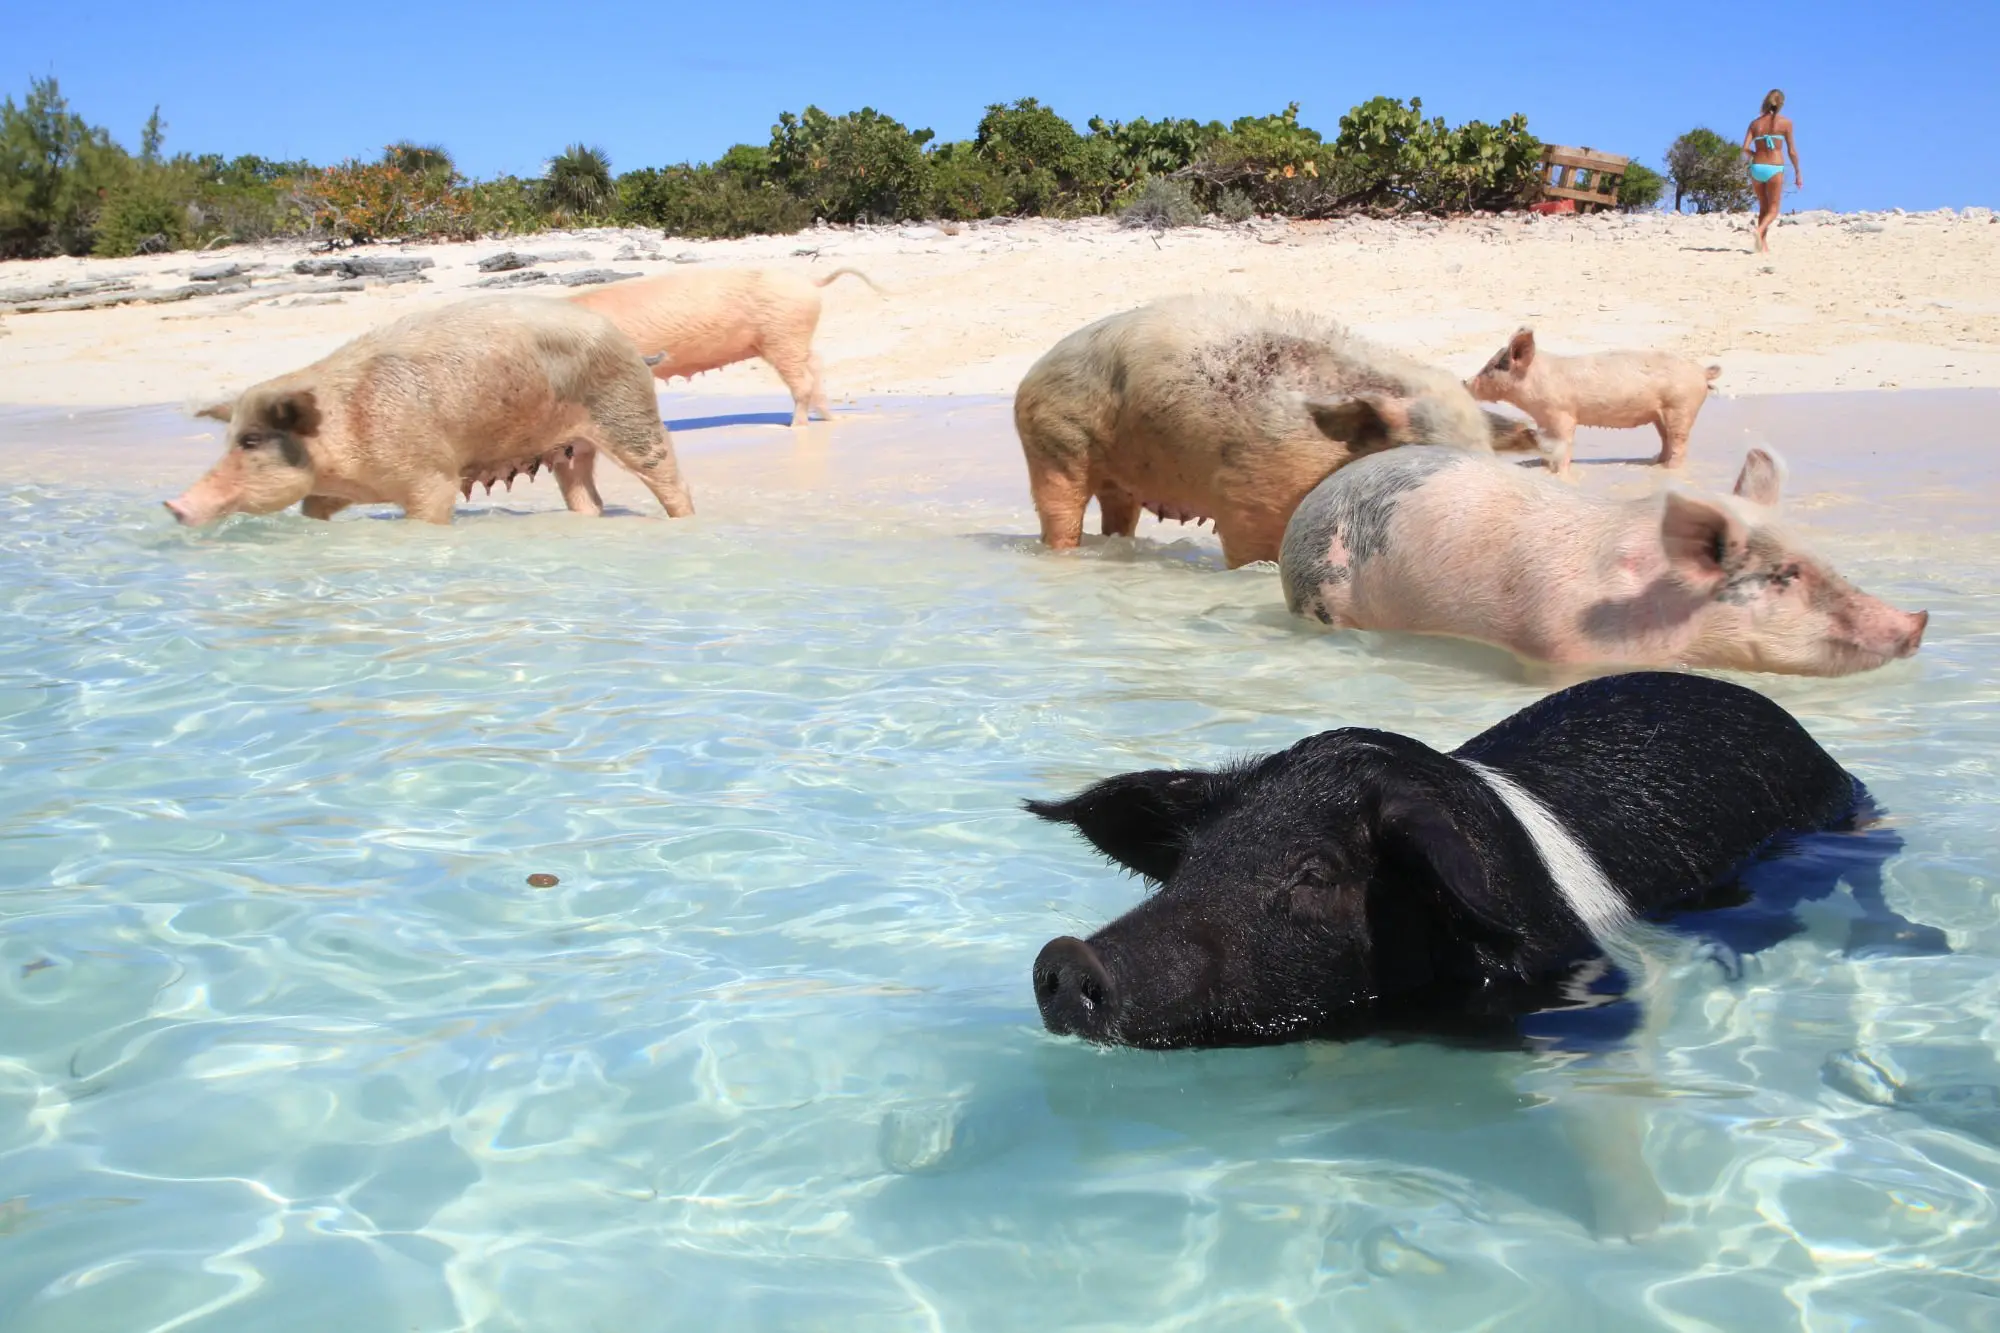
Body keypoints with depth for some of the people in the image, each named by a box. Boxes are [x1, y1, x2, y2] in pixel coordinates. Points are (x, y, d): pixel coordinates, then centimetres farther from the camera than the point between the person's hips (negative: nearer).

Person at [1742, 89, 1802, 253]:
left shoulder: (1755, 123, 5)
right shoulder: (1785, 122, -2)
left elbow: (1745, 148, -4)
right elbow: (1792, 151, -2)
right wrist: (1798, 173, 6)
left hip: (1757, 168, 3)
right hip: (1774, 169, -3)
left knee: (1763, 208, 19)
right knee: (1773, 211, 2)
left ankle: (1763, 242, 18)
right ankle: (1759, 231, -27)